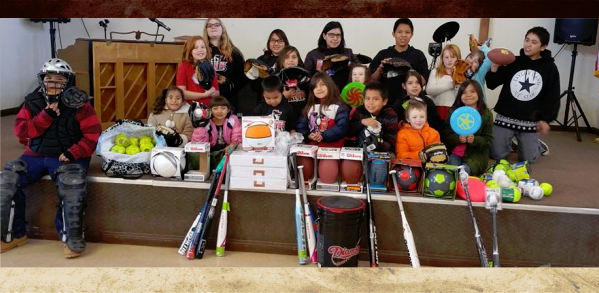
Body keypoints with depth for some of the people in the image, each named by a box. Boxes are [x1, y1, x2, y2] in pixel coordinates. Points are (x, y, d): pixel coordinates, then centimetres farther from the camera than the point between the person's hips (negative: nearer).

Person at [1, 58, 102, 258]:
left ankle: (71, 239, -14)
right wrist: (46, 115, -14)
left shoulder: (79, 104, -3)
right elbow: (21, 131, -1)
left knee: (71, 185, -32)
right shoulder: (32, 102, 8)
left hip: (68, 157, -4)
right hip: (35, 155, 5)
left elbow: (93, 134, -8)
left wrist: (73, 153, -21)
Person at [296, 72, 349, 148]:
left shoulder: (339, 107, 5)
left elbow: (341, 127, -7)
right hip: (311, 144, 4)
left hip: (332, 145, -3)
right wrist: (308, 135, -3)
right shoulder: (309, 107, 22)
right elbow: (301, 126, 17)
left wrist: (323, 136, -16)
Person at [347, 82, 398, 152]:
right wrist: (361, 122, -17)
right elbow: (348, 133, -3)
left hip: (381, 153, -1)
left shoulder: (390, 115, -4)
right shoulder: (359, 111, 1)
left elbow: (391, 143, -5)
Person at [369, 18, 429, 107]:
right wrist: (380, 69, -12)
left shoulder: (418, 55, 9)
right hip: (386, 100, 1)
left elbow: (423, 81, -1)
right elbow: (371, 81, 6)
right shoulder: (382, 55, 10)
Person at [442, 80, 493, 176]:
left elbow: (488, 141, -1)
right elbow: (446, 136, 0)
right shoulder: (453, 112, 4)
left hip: (475, 155, -1)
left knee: (464, 171, -26)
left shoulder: (486, 114, 1)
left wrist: (474, 140, -21)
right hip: (454, 154, 2)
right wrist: (458, 138, -20)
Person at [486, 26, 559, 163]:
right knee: (496, 154, 1)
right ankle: (511, 142, 34)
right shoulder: (513, 62, 0)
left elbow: (552, 97, 2)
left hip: (530, 121, 0)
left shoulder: (550, 68, 1)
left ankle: (537, 145, 39)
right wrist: (494, 69, -18)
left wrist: (546, 119, -6)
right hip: (505, 117, 1)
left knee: (528, 159, 5)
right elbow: (492, 84, 0)